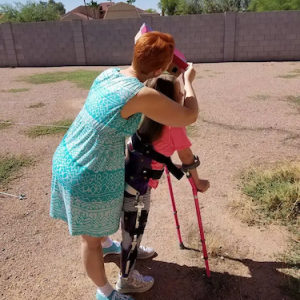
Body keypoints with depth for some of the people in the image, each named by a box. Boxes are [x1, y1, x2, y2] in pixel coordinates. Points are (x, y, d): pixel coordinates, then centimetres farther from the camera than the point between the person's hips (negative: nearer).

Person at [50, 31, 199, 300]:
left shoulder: (109, 73, -2)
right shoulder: (143, 96, -27)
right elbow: (190, 117, -16)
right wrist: (189, 81, 1)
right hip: (93, 176, -8)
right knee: (91, 237, 16)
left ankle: (106, 244, 67)